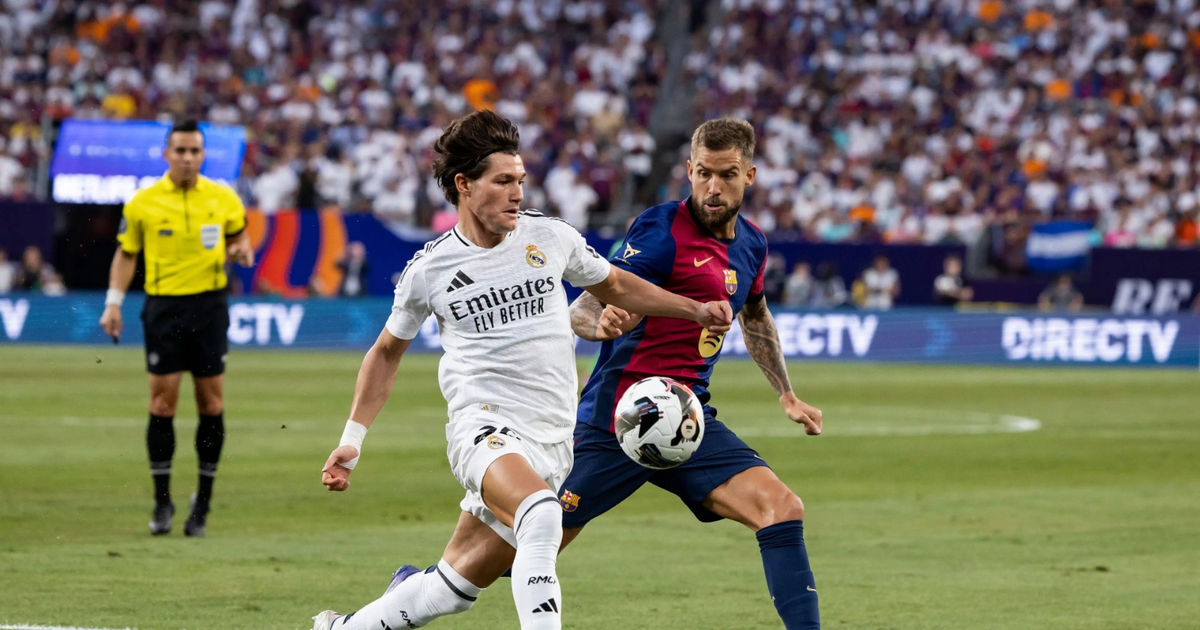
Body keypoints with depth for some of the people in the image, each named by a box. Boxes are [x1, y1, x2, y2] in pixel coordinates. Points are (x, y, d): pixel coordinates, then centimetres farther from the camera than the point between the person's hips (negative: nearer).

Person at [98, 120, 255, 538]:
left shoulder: (223, 198, 4)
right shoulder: (142, 203, 1)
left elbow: (237, 235, 18)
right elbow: (126, 254, 8)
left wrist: (242, 251, -6)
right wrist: (114, 303, -1)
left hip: (209, 305, 1)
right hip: (163, 306, -1)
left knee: (211, 404, -1)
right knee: (162, 402, -4)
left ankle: (203, 503, 10)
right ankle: (162, 503, 5)